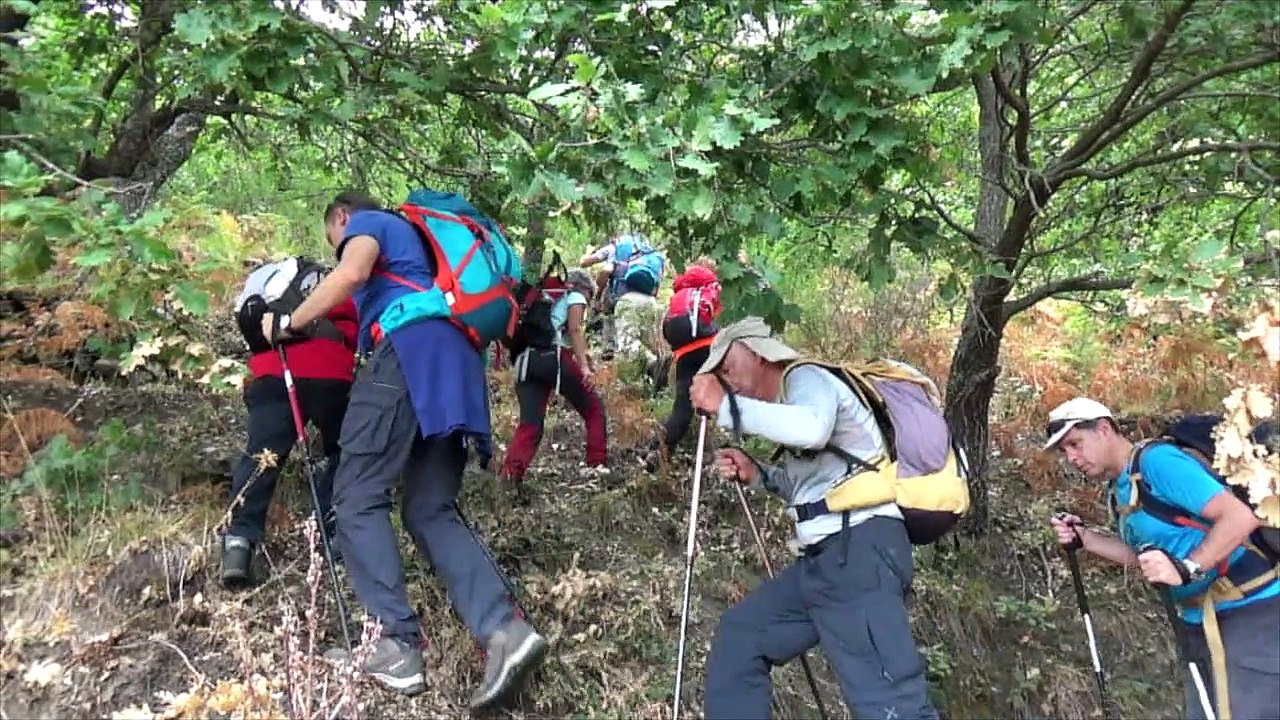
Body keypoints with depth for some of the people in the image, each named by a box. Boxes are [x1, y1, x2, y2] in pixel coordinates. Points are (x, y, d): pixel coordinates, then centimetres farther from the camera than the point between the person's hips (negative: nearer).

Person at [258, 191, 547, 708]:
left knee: (359, 499, -4)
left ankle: (398, 646, -12)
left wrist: (288, 323, 4)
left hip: (409, 349, -8)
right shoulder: (409, 239, 40)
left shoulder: (366, 221, 16)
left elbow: (351, 275, -5)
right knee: (431, 510, 4)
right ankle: (505, 630, -14)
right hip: (457, 363, 8)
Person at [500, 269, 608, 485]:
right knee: (594, 408, 11)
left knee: (530, 423, 3)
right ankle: (598, 465, 6)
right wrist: (584, 365, -13)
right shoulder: (576, 297, 16)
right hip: (554, 357, -6)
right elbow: (575, 329, -3)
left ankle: (510, 475, -15)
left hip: (527, 360, 6)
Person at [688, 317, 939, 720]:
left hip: (860, 549, -10)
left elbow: (812, 429, -27)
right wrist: (757, 474, 16)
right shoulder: (789, 400, 25)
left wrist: (724, 407, -18)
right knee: (739, 634, 17)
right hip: (825, 557, 10)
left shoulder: (806, 379, -2)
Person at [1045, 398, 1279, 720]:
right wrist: (1083, 537, 7)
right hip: (1200, 621, 10)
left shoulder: (1156, 461, -20)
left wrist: (1186, 568, -36)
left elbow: (1240, 517, -27)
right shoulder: (1117, 489, 9)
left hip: (1249, 613, -10)